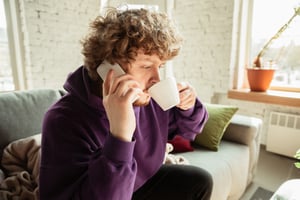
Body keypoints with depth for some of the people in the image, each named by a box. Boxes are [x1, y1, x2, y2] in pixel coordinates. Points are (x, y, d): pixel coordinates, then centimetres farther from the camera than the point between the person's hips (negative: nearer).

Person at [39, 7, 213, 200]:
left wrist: (188, 107, -19)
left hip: (145, 182, 5)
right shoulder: (64, 120, -31)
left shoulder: (152, 98, -16)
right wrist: (119, 136, -48)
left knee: (200, 181, 1)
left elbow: (185, 130, 1)